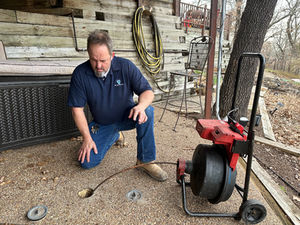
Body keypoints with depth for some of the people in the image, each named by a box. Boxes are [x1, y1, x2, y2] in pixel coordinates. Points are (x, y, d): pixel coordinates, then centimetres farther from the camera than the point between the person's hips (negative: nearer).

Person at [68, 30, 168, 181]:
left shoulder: (126, 67, -16)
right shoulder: (80, 73, -15)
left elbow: (148, 92, -14)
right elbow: (77, 109, -10)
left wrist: (141, 106, -38)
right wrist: (87, 138, -14)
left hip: (126, 117, -1)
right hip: (102, 124, 2)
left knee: (148, 112, -33)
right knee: (87, 162, -10)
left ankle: (145, 161, -17)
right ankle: (114, 135, 19)